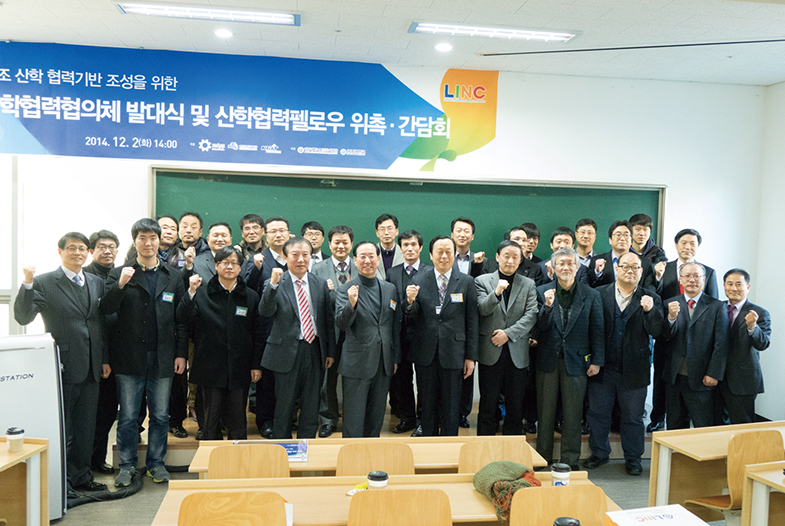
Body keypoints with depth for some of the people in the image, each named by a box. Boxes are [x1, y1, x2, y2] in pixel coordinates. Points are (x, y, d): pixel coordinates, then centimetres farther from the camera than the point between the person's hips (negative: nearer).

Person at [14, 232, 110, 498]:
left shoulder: (96, 283, 10)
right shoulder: (44, 282, -6)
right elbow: (22, 317, -15)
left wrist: (104, 359, 12)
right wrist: (27, 284, -27)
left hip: (90, 368, 6)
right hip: (63, 367, -5)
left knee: (86, 426, 15)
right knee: (60, 426, 6)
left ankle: (81, 476, 29)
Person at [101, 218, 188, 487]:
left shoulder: (173, 276, 7)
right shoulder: (119, 273, 3)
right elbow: (106, 310, -8)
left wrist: (181, 353, 1)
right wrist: (120, 286, -24)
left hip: (162, 358, 2)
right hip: (130, 357, -1)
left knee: (160, 415, 10)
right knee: (127, 416, 7)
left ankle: (156, 463, 24)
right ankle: (127, 465, 22)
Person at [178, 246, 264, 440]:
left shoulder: (251, 296, 5)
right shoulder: (202, 293, 1)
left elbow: (257, 333, 7)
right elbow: (184, 319, -8)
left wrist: (256, 365, 4)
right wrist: (191, 293, -20)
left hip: (239, 369, 1)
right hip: (211, 369, -1)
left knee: (237, 421, 8)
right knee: (211, 419, 9)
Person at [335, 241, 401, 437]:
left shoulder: (390, 289, 9)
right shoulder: (345, 290, -5)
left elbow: (395, 326, 14)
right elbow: (341, 324, -16)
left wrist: (396, 359, 13)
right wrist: (351, 304, -33)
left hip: (384, 365, 4)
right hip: (356, 364, -4)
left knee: (376, 417, 15)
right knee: (353, 420, 3)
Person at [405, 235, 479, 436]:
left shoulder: (466, 282, 1)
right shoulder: (418, 280, 3)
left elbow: (472, 322, 1)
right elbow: (411, 319, 3)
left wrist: (471, 357, -1)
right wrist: (410, 301, -19)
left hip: (453, 354, -1)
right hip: (425, 354, 1)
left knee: (451, 407, 9)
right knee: (428, 405, 12)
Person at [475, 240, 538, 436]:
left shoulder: (528, 285, 9)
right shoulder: (482, 281, 5)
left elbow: (531, 315, -1)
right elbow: (482, 309, -7)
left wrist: (509, 333, -11)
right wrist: (496, 293, -25)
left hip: (517, 353, 1)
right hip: (490, 353, -1)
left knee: (515, 405, 7)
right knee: (488, 404, 4)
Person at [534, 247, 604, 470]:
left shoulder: (591, 295, 2)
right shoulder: (542, 292, 2)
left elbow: (597, 330, 3)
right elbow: (541, 326, -2)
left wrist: (597, 360, -2)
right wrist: (547, 306, -20)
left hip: (575, 361, 0)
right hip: (548, 360, 1)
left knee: (573, 415, 7)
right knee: (545, 413, 10)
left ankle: (570, 461, 19)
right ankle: (543, 458, 23)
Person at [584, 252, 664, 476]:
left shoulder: (650, 299, 2)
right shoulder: (600, 294, 0)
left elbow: (656, 332, -8)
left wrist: (650, 310, -25)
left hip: (634, 369, 0)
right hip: (603, 367, 0)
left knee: (633, 416, 12)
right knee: (598, 413, 12)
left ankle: (633, 458, 30)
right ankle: (599, 453, 31)